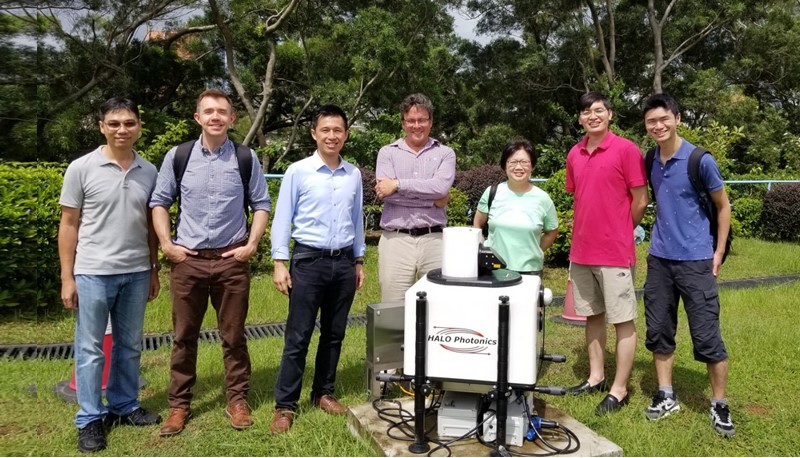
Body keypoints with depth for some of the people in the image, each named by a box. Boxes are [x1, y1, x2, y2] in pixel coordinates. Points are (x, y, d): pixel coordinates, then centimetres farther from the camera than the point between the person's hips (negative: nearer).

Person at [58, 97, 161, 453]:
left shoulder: (148, 171, 4)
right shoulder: (81, 168, -5)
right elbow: (69, 224, -3)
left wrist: (154, 270, 10)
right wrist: (67, 278, -6)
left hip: (136, 273, 4)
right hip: (93, 273, -3)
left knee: (129, 346, 14)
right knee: (90, 349, 5)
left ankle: (124, 406, 29)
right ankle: (90, 419, 17)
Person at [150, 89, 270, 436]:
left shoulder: (246, 158, 1)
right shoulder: (177, 156, 2)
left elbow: (261, 204, 6)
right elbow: (159, 201, 8)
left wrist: (252, 244, -3)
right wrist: (166, 244, -2)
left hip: (232, 260, -1)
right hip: (187, 260, 1)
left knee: (233, 335, 8)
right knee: (184, 336, 9)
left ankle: (237, 400, 22)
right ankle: (179, 404, 22)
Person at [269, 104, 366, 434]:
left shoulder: (354, 174, 7)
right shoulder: (298, 172, -4)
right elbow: (282, 219, -3)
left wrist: (359, 261, 15)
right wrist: (280, 262, -9)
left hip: (343, 262, 4)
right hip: (309, 260, -4)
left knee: (334, 334, 12)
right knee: (298, 336, -1)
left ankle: (323, 393, 28)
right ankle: (285, 405, 9)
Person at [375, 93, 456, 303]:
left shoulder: (445, 153, 10)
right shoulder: (387, 153, 9)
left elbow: (440, 186, -10)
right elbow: (387, 194, -8)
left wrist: (398, 184, -10)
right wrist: (433, 199, -6)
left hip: (434, 240, 1)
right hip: (396, 240, 0)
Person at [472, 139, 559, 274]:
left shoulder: (542, 198, -3)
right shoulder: (492, 192, -3)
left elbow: (552, 232, 11)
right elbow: (477, 224, 10)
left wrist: (535, 252, 4)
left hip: (529, 270, 0)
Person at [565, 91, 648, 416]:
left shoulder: (626, 150, -8)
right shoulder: (574, 154, 9)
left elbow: (640, 201, -6)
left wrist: (619, 232, 4)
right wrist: (587, 231, 13)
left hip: (615, 253, -6)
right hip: (581, 251, 6)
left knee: (623, 322, 3)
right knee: (592, 316, 15)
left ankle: (619, 390, 11)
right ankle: (595, 377, 28)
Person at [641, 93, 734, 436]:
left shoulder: (701, 160, -10)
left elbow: (723, 206, 0)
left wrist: (718, 252, -3)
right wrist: (659, 240, 14)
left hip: (696, 261, -5)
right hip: (659, 260, 5)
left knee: (707, 337, 0)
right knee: (658, 331, 10)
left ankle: (719, 405, 16)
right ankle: (666, 396, 24)